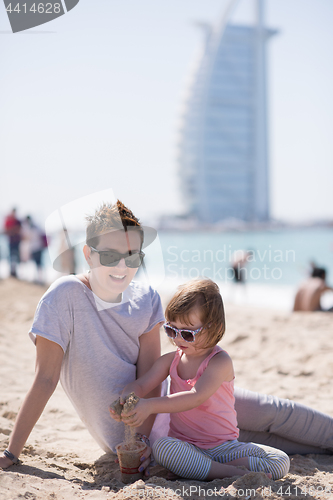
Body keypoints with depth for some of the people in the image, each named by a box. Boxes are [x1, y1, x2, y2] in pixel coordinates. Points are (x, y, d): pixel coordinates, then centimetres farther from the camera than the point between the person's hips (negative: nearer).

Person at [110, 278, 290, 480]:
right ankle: (237, 473, -28)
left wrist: (150, 406, -39)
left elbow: (196, 397, -28)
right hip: (184, 446, 2)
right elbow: (141, 385, 1)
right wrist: (124, 400, -24)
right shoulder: (170, 361, 5)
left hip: (224, 446, -2)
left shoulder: (220, 362, -14)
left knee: (281, 462, -22)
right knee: (162, 446, -35)